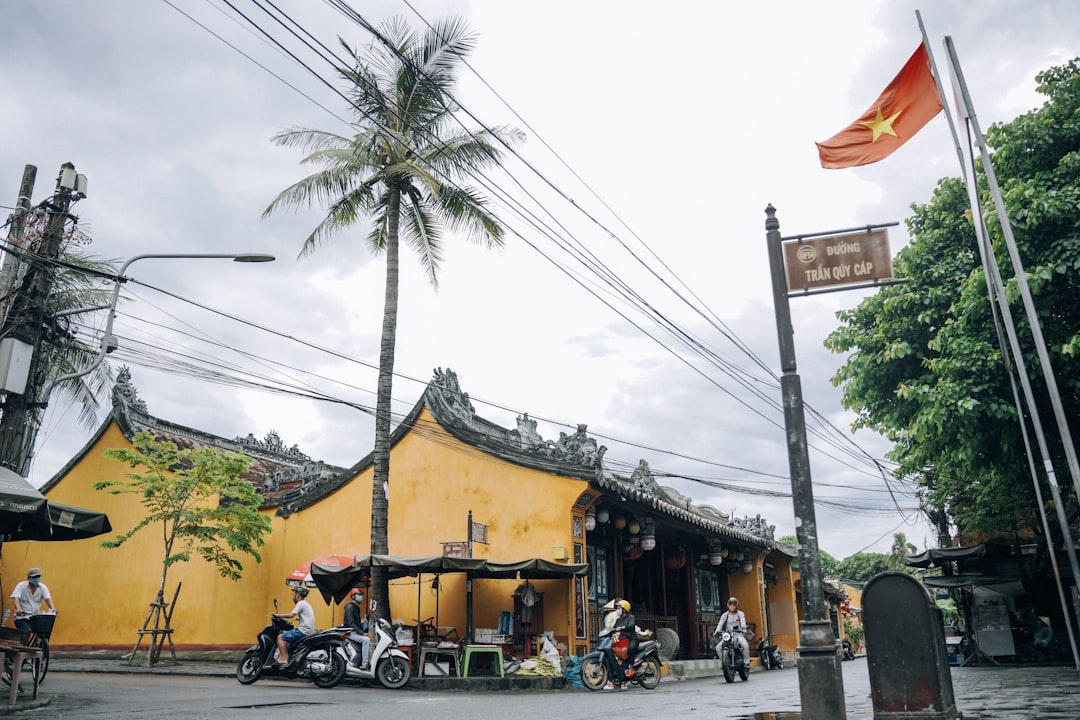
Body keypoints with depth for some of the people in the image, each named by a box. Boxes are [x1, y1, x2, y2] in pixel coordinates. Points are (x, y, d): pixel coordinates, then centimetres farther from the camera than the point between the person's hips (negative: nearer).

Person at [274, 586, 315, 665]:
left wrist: (278, 615, -9)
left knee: (280, 637, -9)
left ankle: (284, 659, -14)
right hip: (308, 631, 10)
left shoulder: (301, 603, -8)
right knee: (286, 638, 25)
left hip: (304, 631, -10)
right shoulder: (306, 604, 22)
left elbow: (291, 615, -19)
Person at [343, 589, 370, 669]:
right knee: (366, 640, -29)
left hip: (357, 632, 10)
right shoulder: (350, 607, -11)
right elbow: (351, 623, -20)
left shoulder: (357, 607, 18)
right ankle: (364, 664, -29)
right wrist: (362, 633, -24)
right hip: (350, 632, -10)